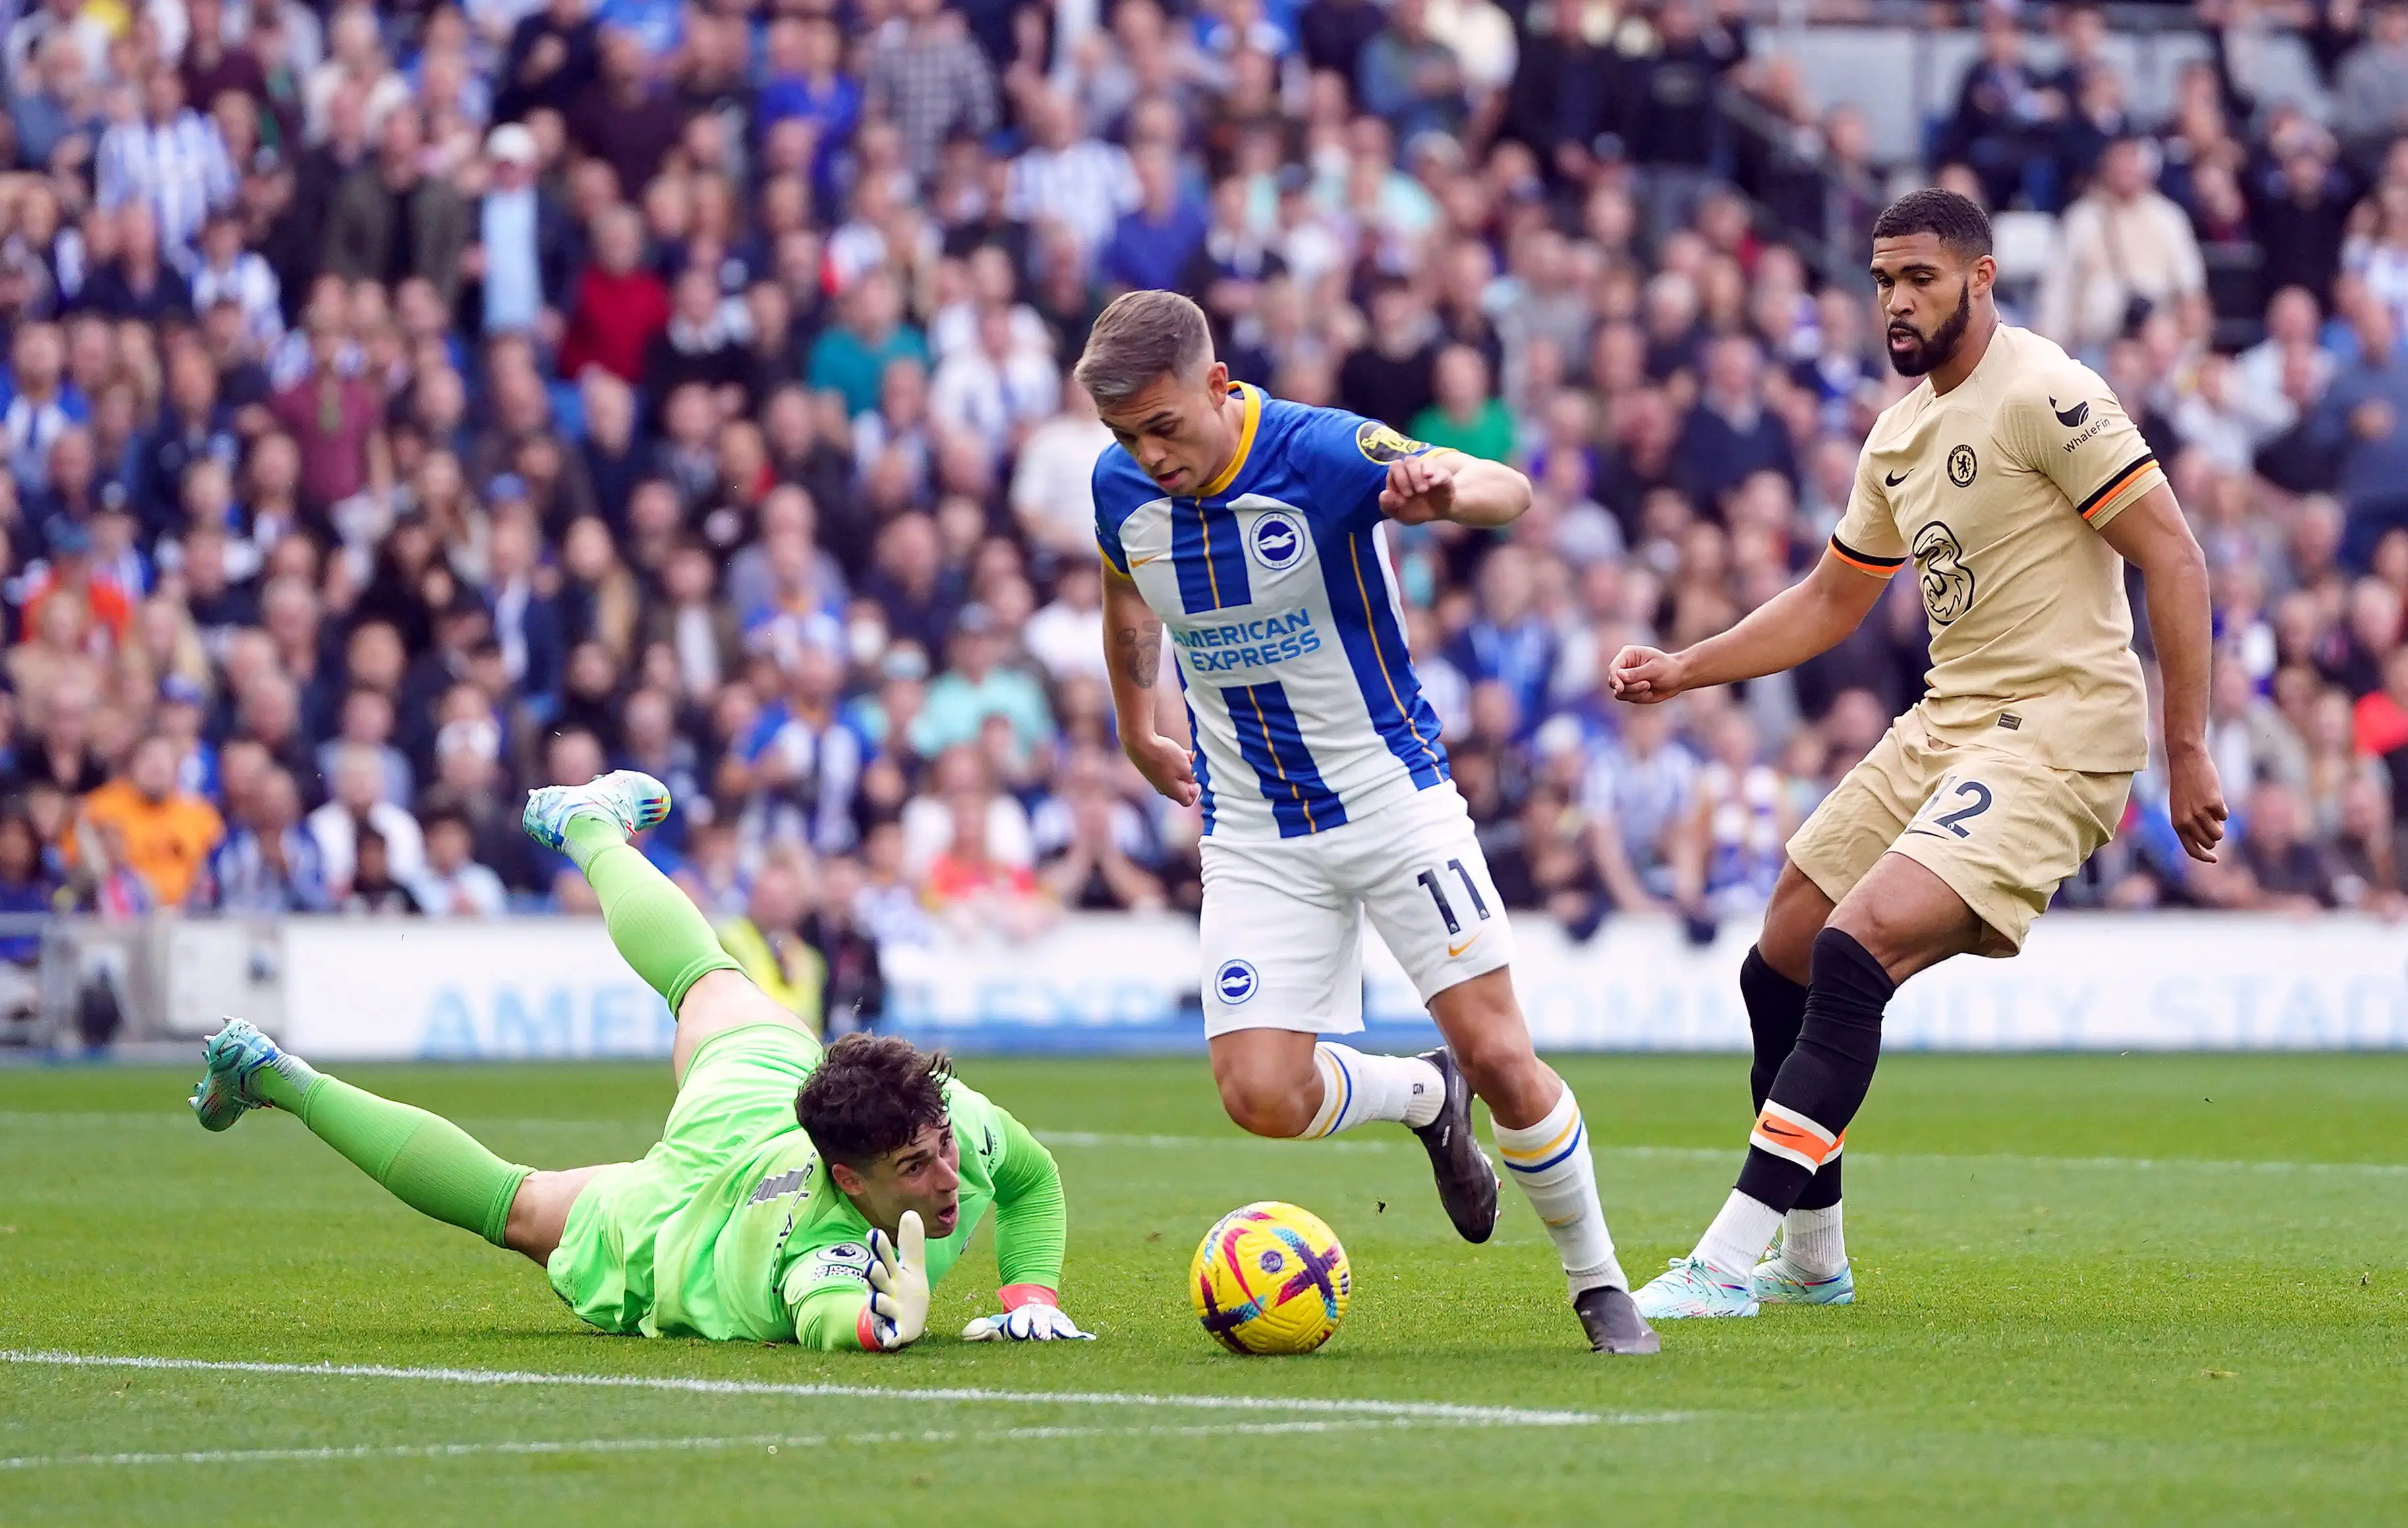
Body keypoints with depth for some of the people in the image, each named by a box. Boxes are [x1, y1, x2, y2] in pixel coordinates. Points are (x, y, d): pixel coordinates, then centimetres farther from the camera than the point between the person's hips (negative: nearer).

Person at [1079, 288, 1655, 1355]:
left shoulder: (1321, 452, -21)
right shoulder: (1122, 489, -6)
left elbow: (1510, 493, -33)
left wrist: (1448, 491, -56)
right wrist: (1139, 735, 28)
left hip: (1393, 796, -4)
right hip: (1253, 834, 4)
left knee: (1500, 1056, -10)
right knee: (1260, 1096, -11)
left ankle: (1600, 1287, 11)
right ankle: (1424, 1098, 21)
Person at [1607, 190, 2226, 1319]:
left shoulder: (2041, 397, -13)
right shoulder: (1899, 435, 14)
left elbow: (2174, 559, -14)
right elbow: (1828, 605, 26)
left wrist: (2188, 748, -16)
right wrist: (1680, 672, 15)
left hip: (2054, 735, -9)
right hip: (1946, 722, 9)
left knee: (1853, 954, -23)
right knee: (1780, 964, 9)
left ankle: (1726, 1265, -24)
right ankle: (1811, 1259, 25)